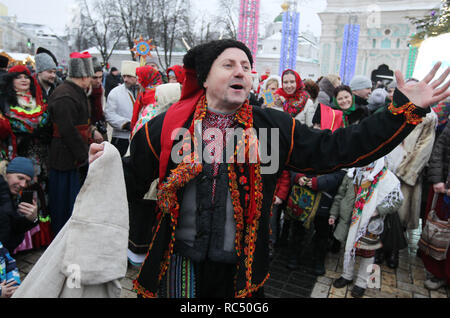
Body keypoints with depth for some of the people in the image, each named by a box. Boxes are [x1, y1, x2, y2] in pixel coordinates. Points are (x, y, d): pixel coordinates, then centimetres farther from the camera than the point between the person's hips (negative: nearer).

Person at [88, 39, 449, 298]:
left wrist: (405, 110, -12)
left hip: (241, 268, 1)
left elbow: (337, 148, -8)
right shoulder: (169, 125, -6)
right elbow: (133, 180, 2)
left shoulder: (274, 127, -4)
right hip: (179, 262, 0)